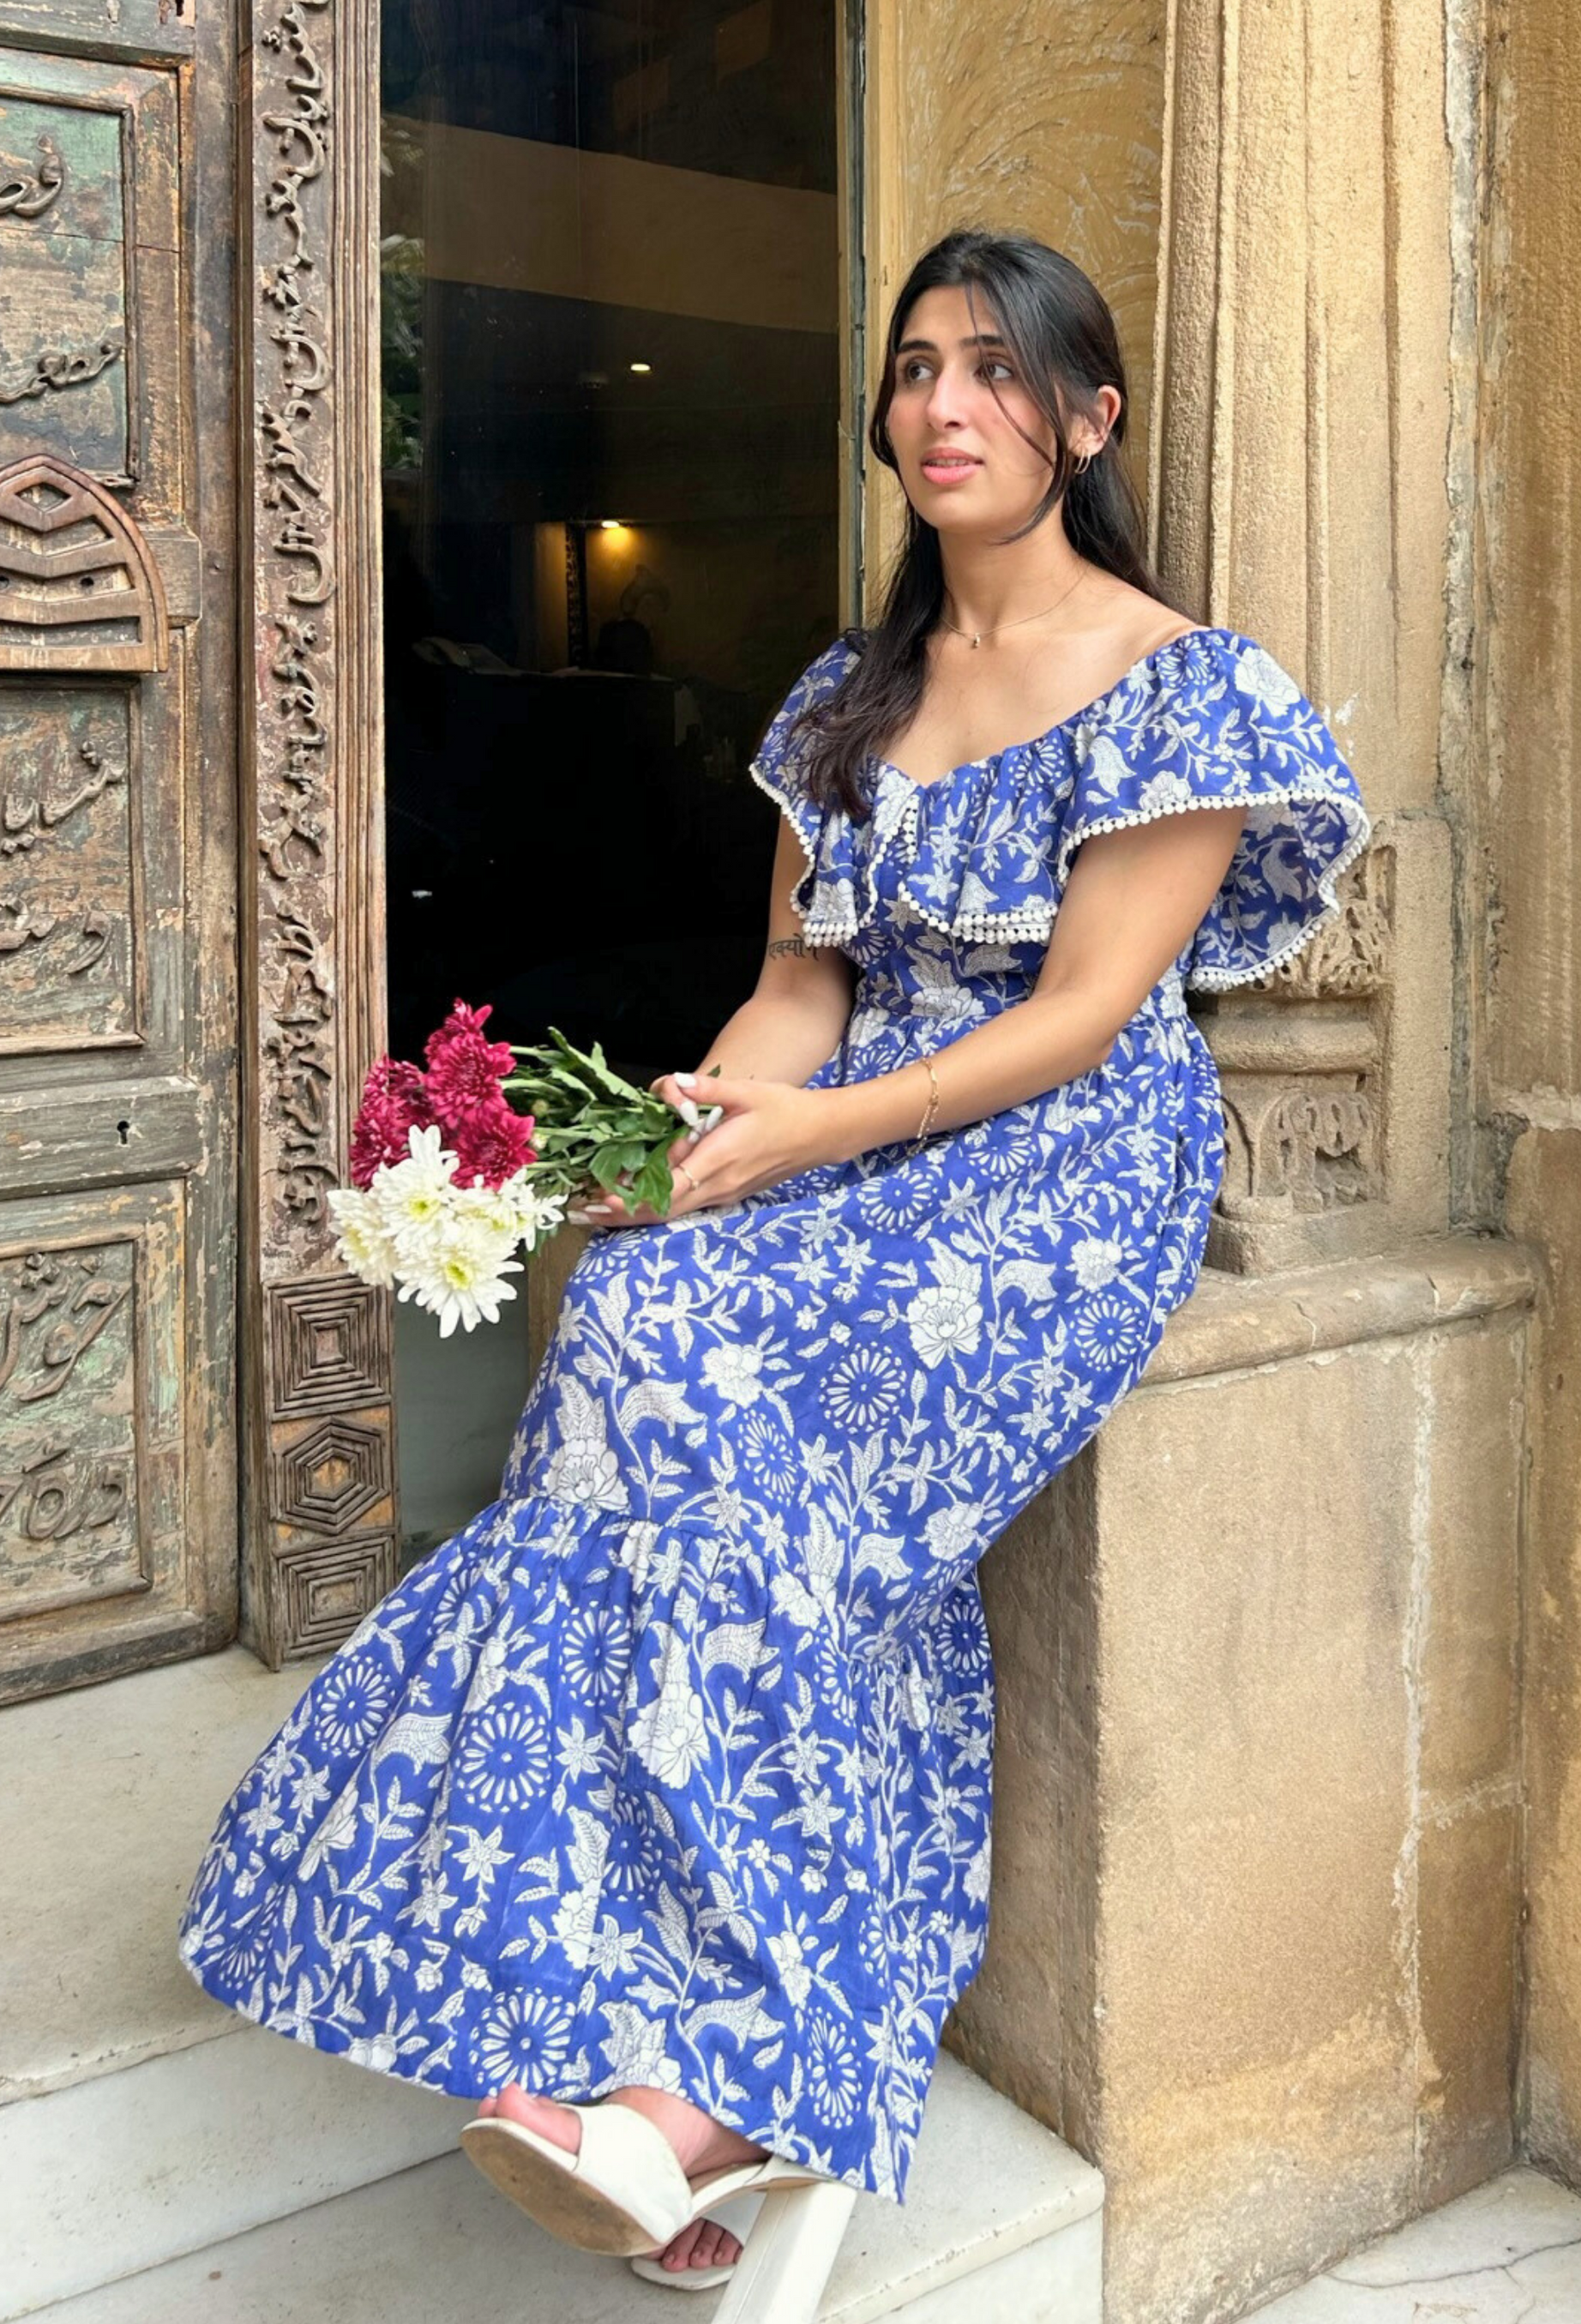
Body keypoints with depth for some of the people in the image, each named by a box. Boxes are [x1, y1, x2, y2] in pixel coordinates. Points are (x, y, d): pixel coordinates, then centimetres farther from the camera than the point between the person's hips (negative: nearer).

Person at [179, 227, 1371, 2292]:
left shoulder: (1176, 687, -3)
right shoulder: (851, 691, 18)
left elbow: (1081, 1014, -11)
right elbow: (806, 978, 14)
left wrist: (803, 1132, -19)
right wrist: (696, 1113, -7)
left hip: (1066, 1166, -5)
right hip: (848, 1147, 6)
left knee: (711, 1402, -31)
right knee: (647, 1326, -27)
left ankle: (702, 2079, -26)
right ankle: (733, 2051, -25)